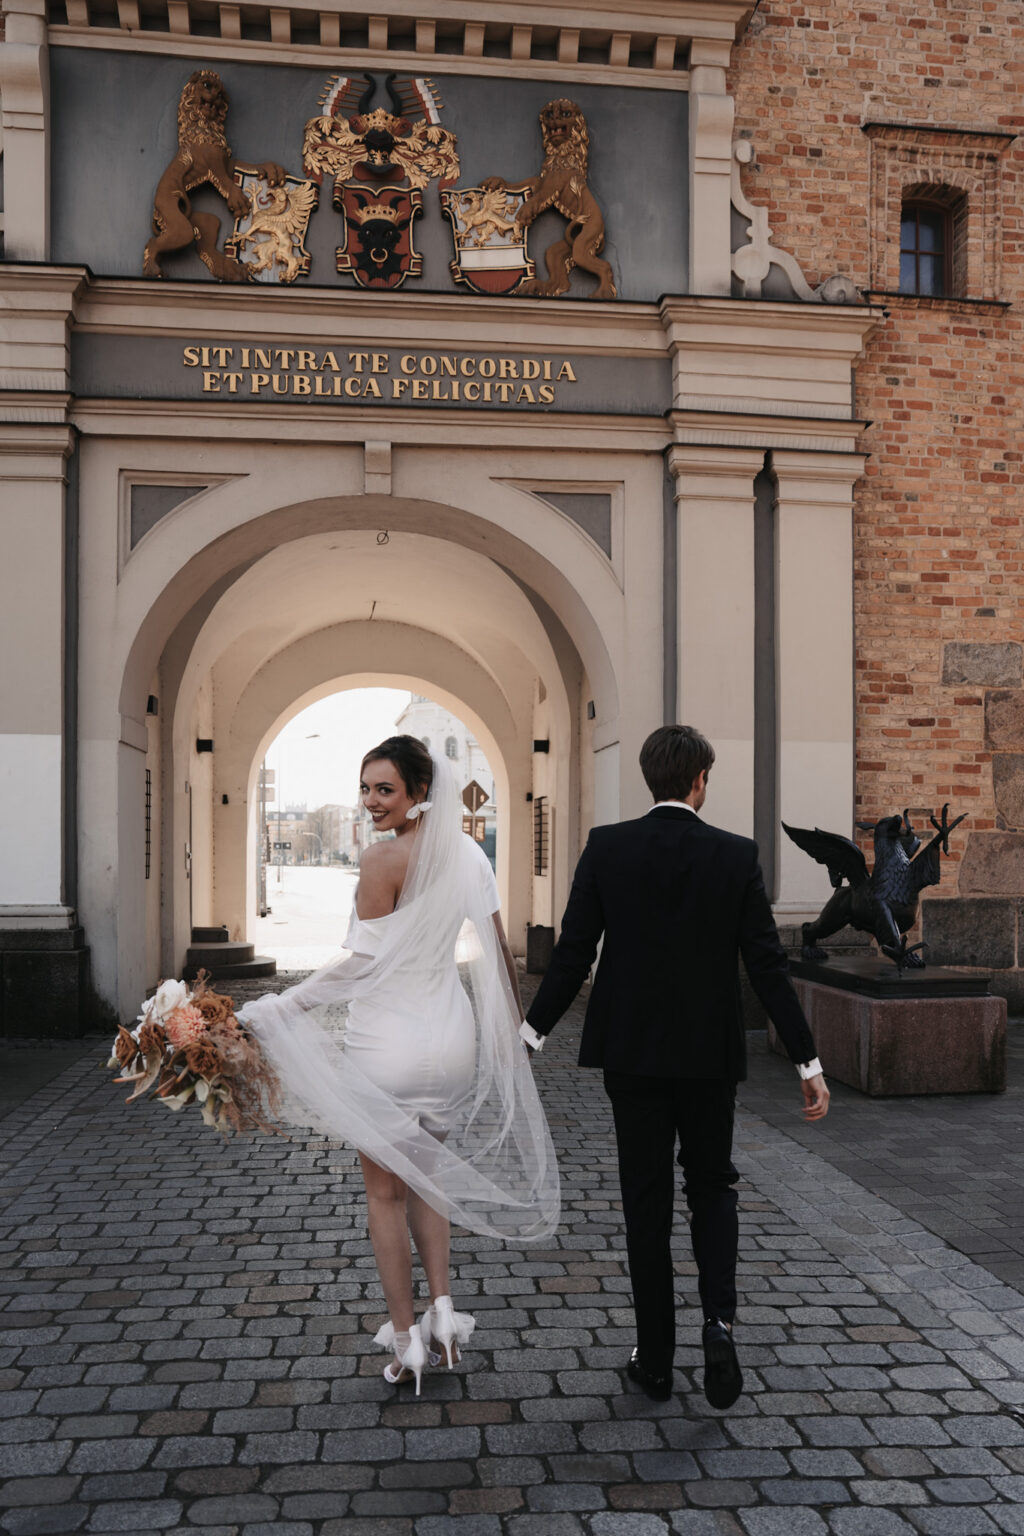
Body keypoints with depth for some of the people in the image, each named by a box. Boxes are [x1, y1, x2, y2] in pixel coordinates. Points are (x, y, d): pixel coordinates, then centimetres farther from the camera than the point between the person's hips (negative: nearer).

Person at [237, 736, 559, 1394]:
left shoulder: (384, 858, -17)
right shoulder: (468, 852, 2)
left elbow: (365, 961, -18)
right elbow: (498, 949, 7)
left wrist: (282, 1007, -13)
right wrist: (515, 1023, 19)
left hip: (388, 1038, -6)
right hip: (450, 1036, 6)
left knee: (385, 1190, 11)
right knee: (427, 1175, 24)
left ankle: (406, 1339, 18)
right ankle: (442, 1311, 16)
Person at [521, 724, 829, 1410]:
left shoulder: (606, 847, -7)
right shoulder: (736, 855, -7)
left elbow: (573, 955, -8)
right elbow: (768, 964, -8)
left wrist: (530, 1038, 1)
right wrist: (808, 1062, -1)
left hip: (631, 1053, 0)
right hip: (710, 1053, 0)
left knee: (646, 1201, 11)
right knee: (712, 1187, 19)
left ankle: (656, 1359, 19)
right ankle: (720, 1318, 0)